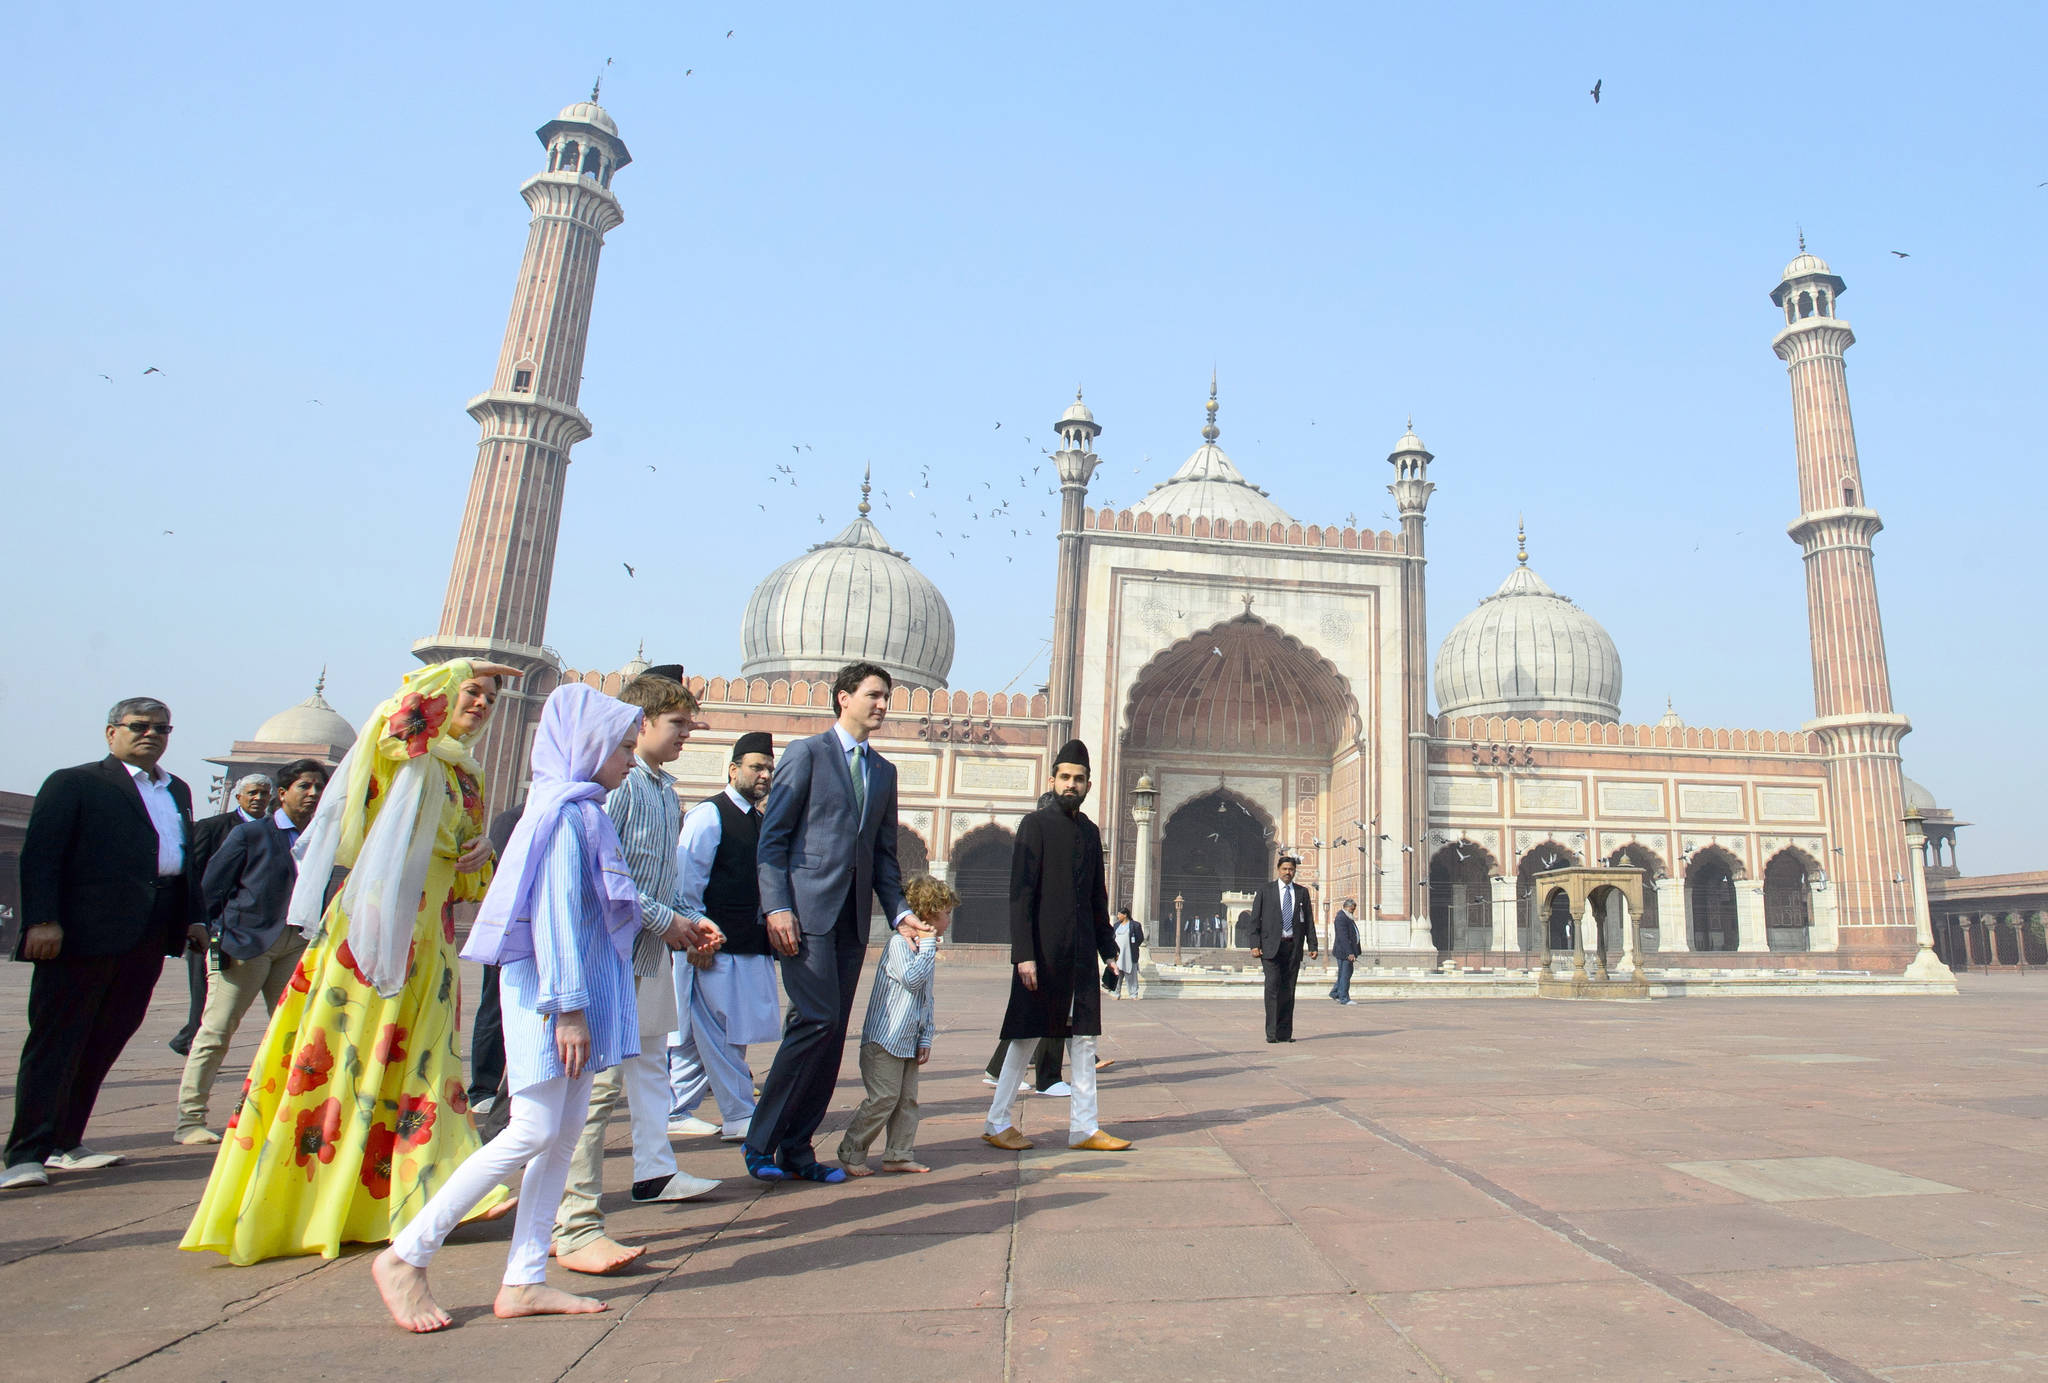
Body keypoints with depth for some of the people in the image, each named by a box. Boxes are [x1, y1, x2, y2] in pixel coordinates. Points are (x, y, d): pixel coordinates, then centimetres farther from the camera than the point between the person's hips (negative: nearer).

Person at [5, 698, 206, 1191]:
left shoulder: (178, 791, 19)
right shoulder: (73, 783, 1)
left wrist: (193, 917, 14)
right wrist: (42, 920, -16)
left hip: (148, 942, 6)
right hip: (82, 934, -6)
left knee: (105, 1043, 11)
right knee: (55, 1043, -1)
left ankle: (64, 1143, 22)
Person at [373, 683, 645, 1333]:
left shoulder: (583, 811, 15)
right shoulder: (567, 812, -14)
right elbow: (555, 913, -20)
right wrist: (567, 1006, -21)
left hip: (579, 991, 10)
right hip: (551, 991, -9)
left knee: (565, 1133, 9)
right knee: (532, 1132, -6)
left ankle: (524, 1282, 16)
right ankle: (404, 1257, 8)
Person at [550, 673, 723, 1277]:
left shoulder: (666, 790, 13)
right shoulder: (615, 780, -16)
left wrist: (686, 919, 7)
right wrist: (665, 920, -17)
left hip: (652, 949, 10)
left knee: (648, 1062, 22)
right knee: (599, 1078, -9)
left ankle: (655, 1171, 40)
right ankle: (574, 1226, -2)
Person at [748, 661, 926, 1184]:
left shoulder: (884, 771, 20)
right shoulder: (806, 753, 2)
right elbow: (772, 837, -3)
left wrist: (898, 912, 7)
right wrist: (776, 907, -14)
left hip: (853, 917, 6)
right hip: (806, 909, -6)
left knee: (832, 1033, 5)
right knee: (817, 1019, -14)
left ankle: (796, 1148, 16)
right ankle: (760, 1141, 1)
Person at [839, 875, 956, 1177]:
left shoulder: (925, 948, 15)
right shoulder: (899, 943, -13)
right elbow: (912, 979, -27)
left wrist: (926, 1039, 12)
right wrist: (928, 946, -19)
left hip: (909, 1042, 9)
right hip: (884, 1039, -9)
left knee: (907, 1099, 9)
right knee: (883, 1099, -6)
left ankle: (899, 1154, 19)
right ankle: (851, 1153, 9)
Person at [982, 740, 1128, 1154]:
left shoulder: (1090, 831, 12)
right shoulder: (1035, 824, -6)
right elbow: (1020, 894, -11)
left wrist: (1108, 949, 13)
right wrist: (1024, 954, -17)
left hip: (1082, 954, 6)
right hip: (1042, 952, -6)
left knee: (1084, 1039, 9)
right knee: (1026, 1037, 3)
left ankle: (1084, 1128, 18)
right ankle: (997, 1124, 17)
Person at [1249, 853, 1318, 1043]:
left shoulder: (1302, 892, 12)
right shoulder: (1265, 890, 6)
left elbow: (1309, 920, 12)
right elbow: (1255, 919, 2)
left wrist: (1312, 945, 2)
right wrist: (1255, 944, -7)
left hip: (1293, 947, 3)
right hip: (1271, 946, -3)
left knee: (1288, 990, 4)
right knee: (1273, 986, -11)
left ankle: (1285, 1033, 11)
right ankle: (1271, 1033, -8)